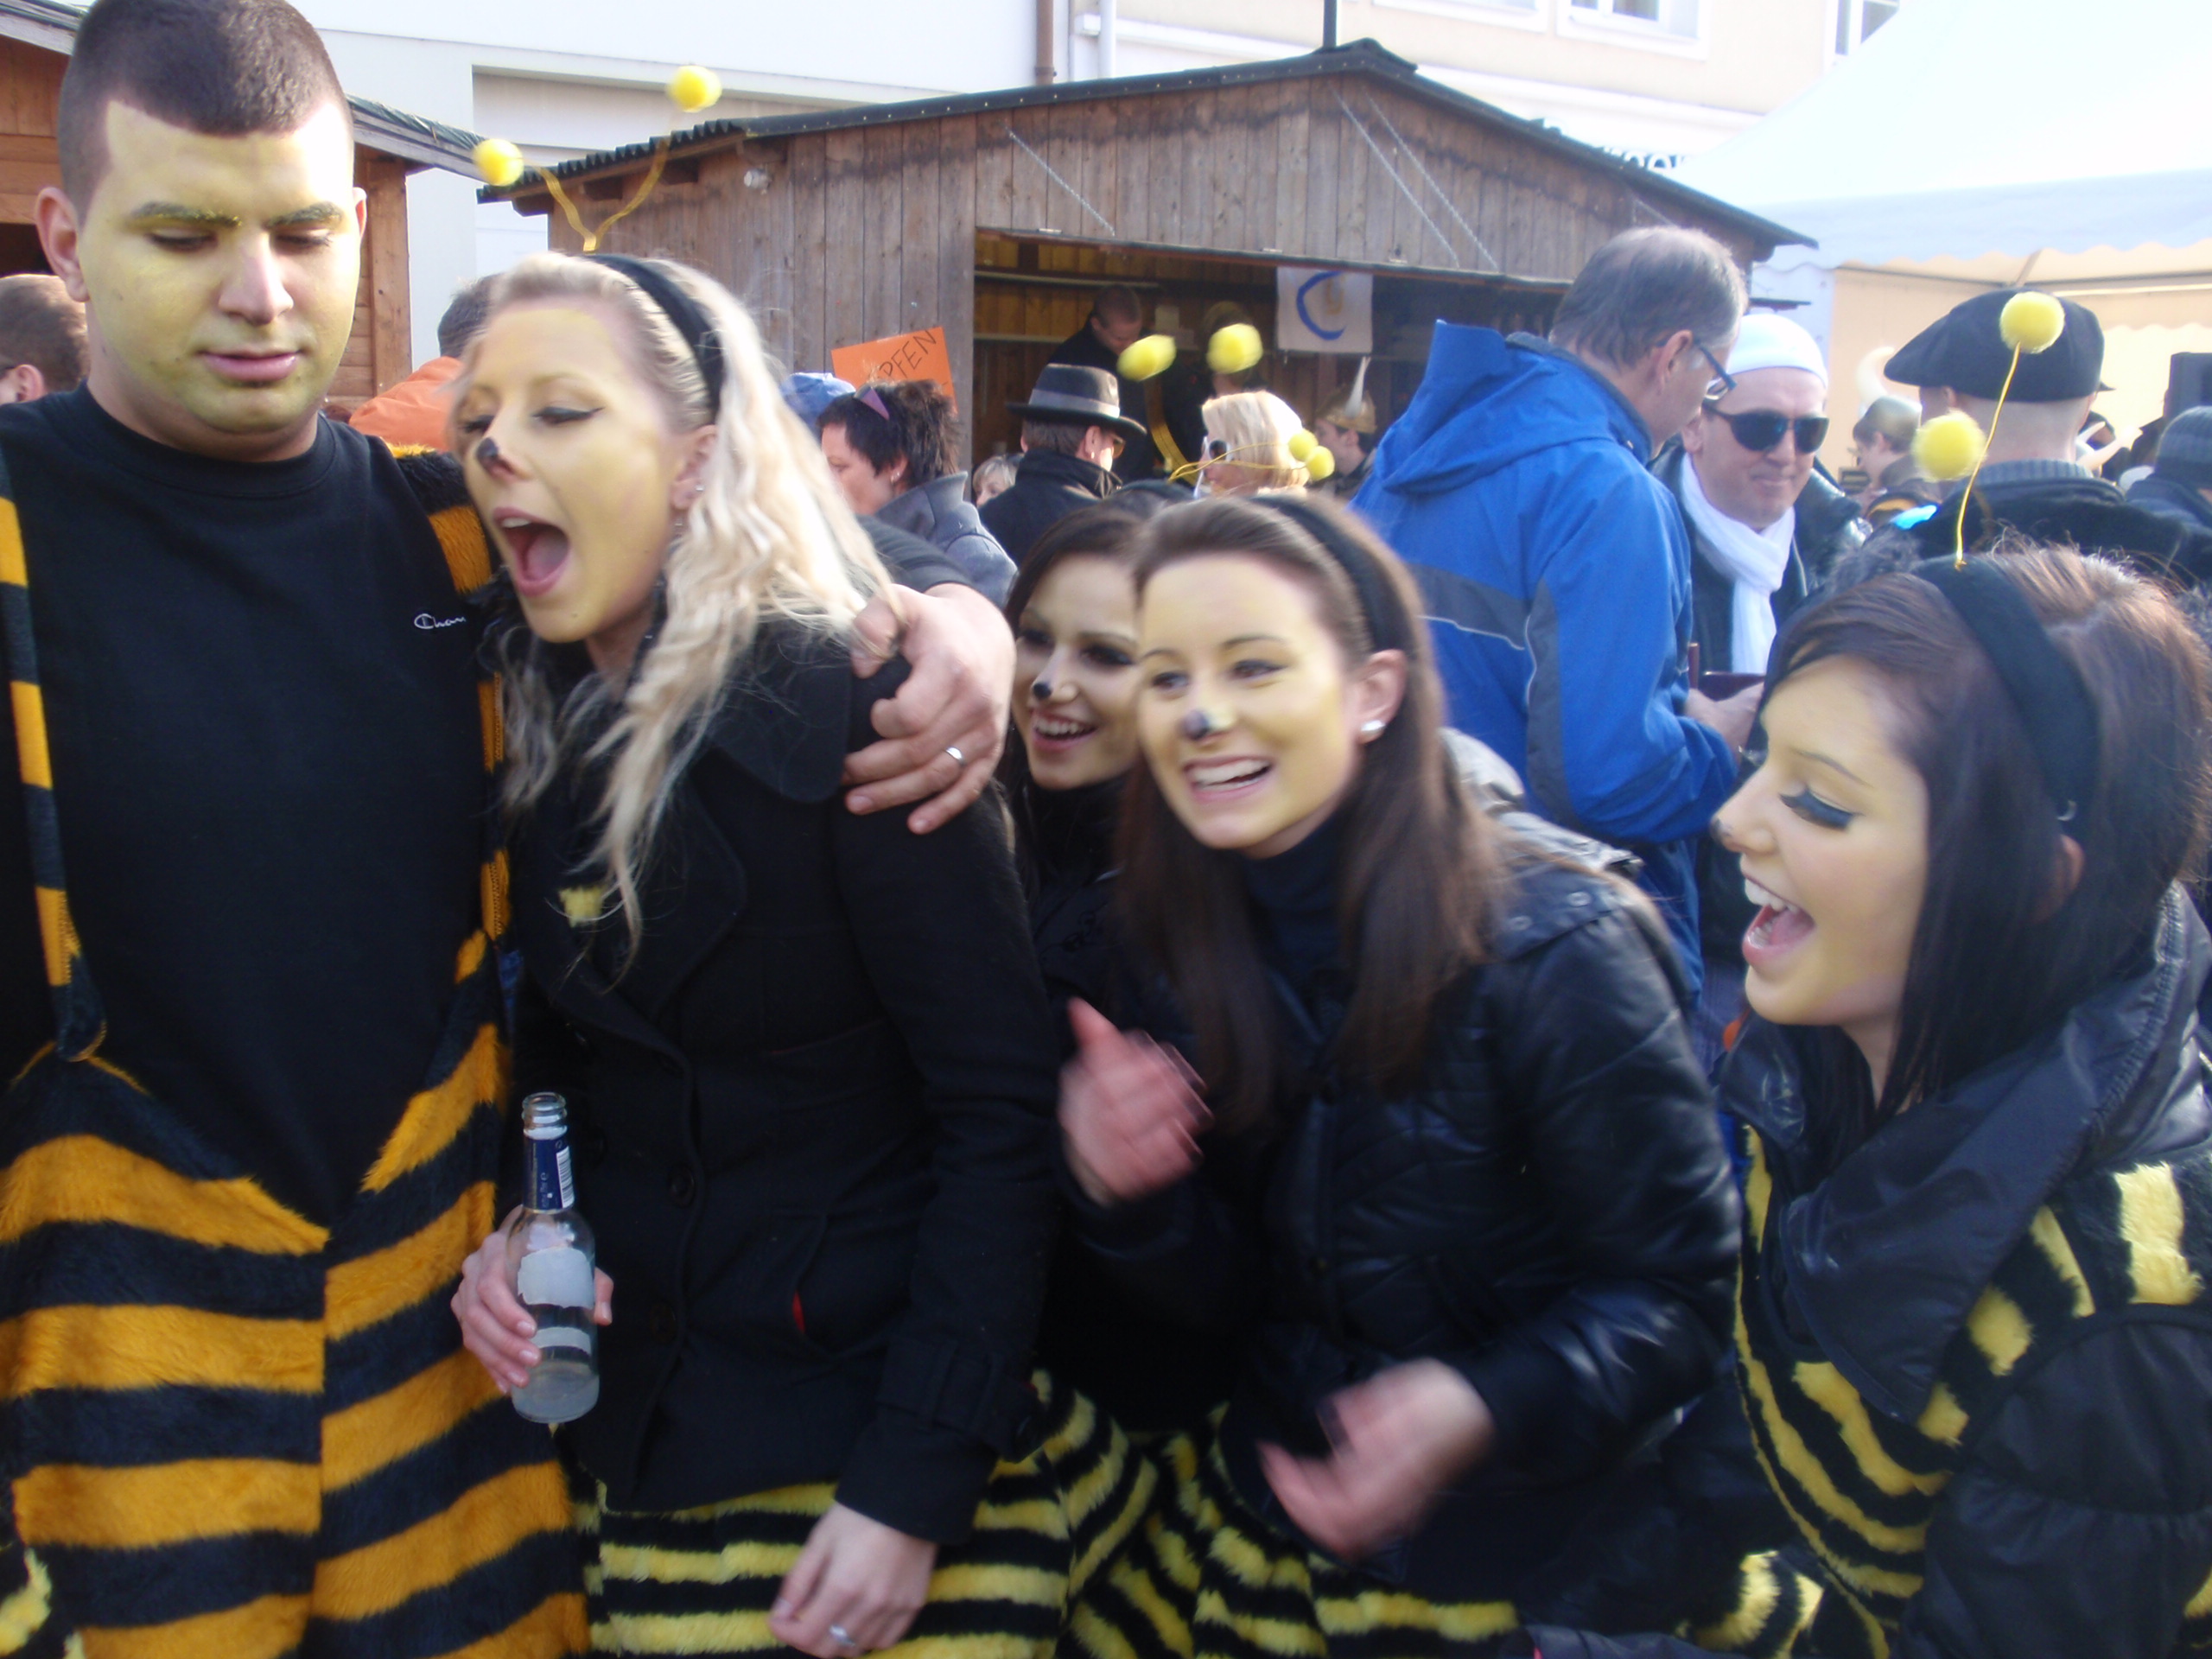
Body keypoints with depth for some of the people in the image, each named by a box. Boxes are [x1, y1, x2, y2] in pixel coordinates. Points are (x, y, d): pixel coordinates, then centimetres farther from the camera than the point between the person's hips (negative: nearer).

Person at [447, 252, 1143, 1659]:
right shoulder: (538, 736, 2)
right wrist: (511, 1230, -5)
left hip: (872, 1446, -6)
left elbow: (1001, 1113, -18)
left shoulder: (852, 715, -18)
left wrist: (915, 1488, -19)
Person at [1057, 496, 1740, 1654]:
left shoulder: (1551, 952, -23)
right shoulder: (1190, 945, -7)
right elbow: (1227, 1287, -1)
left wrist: (1485, 1409, -33)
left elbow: (1678, 1289, -17)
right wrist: (1123, 1189, -21)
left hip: (1507, 1559, -4)